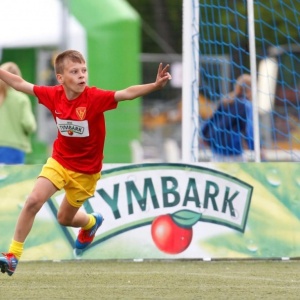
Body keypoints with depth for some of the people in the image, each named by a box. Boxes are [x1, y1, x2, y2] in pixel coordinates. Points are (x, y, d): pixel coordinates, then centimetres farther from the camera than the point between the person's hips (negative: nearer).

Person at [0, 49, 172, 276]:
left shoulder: (95, 98, -25)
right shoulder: (54, 95, -14)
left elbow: (127, 94, -37)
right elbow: (20, 84, -1)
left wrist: (155, 85, -51)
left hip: (85, 170, -2)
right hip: (59, 161, 2)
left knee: (64, 219, 13)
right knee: (34, 201, -16)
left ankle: (91, 222, 51)